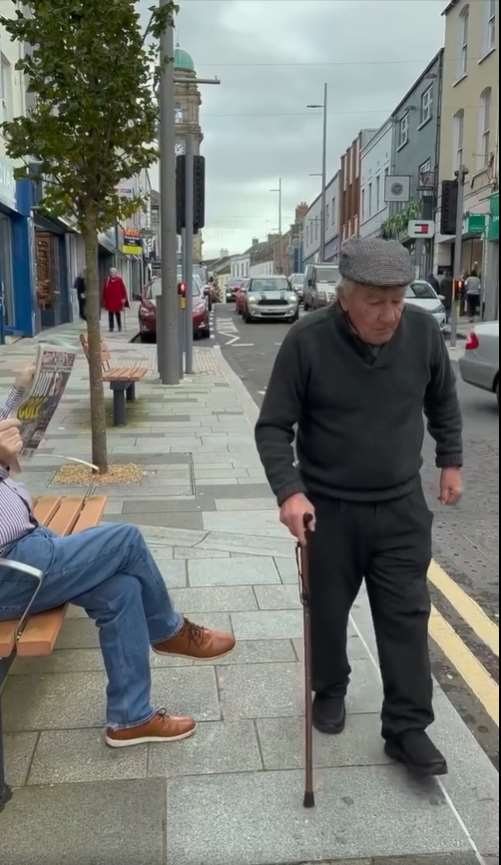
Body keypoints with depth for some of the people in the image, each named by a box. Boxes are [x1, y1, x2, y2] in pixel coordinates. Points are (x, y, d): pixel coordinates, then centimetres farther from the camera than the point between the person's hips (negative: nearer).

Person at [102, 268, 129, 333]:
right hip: (109, 300, 2)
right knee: (110, 314, 2)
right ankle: (111, 327, 6)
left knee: (118, 313, 6)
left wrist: (123, 298, -8)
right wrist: (104, 300, 4)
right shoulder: (108, 281, 4)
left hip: (118, 300, -2)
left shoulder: (119, 280, -1)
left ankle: (119, 327, 17)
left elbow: (123, 289, -2)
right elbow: (105, 291, 6)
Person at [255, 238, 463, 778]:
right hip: (328, 509, -1)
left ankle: (407, 728, 18)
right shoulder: (307, 341, -18)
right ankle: (330, 692, 41)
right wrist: (289, 491, -24)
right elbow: (273, 426, -13)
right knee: (328, 612, 15)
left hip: (402, 507, 2)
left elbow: (443, 402, 10)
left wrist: (451, 460, 13)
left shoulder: (423, 332, -9)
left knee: (406, 617, 5)